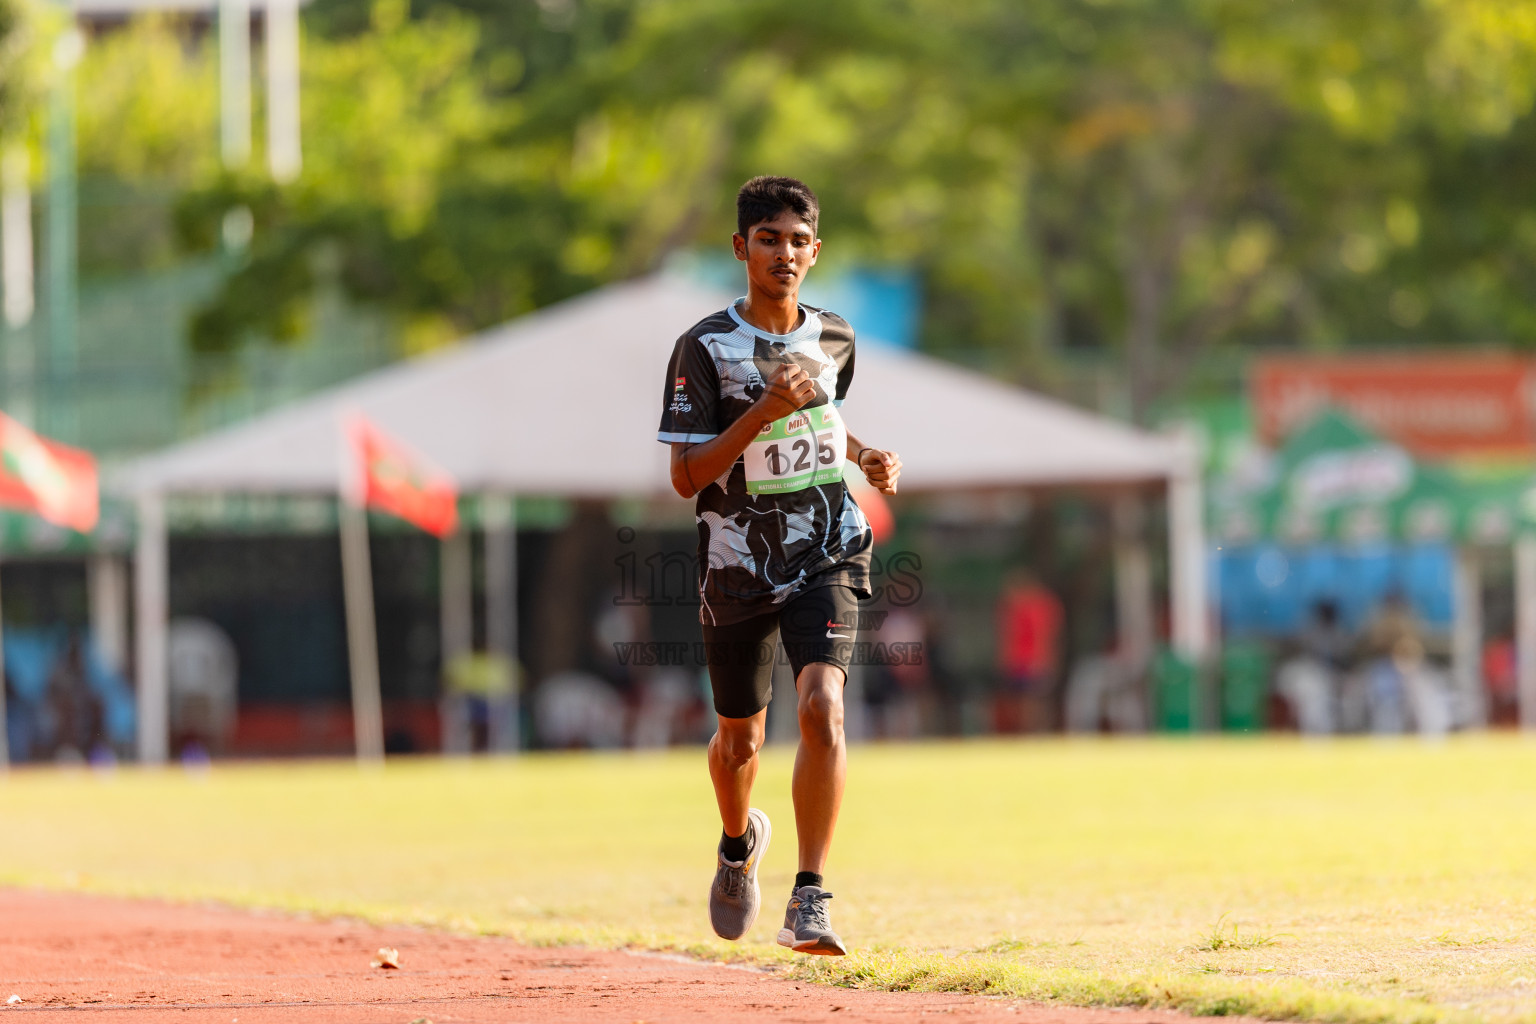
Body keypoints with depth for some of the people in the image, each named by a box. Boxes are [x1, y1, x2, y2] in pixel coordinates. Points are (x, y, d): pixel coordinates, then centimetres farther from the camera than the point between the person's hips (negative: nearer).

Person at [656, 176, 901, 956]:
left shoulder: (834, 338, 4)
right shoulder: (704, 348, -10)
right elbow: (686, 476, -14)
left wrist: (865, 457, 6)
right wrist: (766, 411, -24)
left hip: (826, 556, 1)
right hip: (738, 566, -1)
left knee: (822, 706, -22)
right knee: (739, 737, 14)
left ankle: (809, 903, -23)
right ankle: (738, 843, 50)